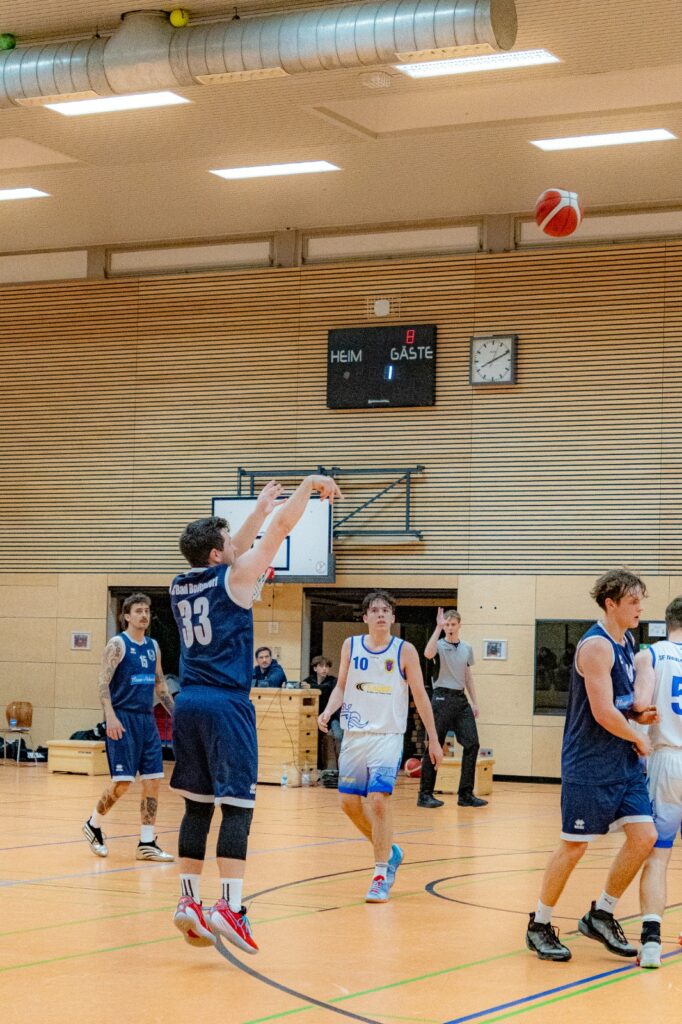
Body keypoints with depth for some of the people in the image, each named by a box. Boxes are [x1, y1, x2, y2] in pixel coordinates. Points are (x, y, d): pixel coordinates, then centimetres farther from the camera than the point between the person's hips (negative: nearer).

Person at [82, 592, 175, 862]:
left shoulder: (153, 647, 13)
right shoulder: (118, 644, -7)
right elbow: (103, 683, -14)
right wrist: (110, 716, -24)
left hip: (147, 718, 7)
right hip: (123, 718, -7)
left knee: (152, 781, 1)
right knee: (122, 782, -9)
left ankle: (147, 843, 6)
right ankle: (94, 824, 15)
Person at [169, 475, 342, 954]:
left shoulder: (181, 585, 12)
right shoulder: (233, 577, -5)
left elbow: (233, 553, 30)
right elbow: (282, 528, -1)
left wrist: (259, 509, 39)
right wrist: (311, 485, 13)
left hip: (189, 702, 7)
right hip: (226, 704, -7)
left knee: (197, 804, 11)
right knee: (237, 805, -7)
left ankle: (189, 902, 12)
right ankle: (228, 906, -15)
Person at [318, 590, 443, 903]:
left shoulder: (404, 651, -4)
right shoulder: (351, 646, 4)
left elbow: (420, 696, 2)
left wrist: (433, 739, 3)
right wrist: (328, 711, -6)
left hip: (388, 736, -4)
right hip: (354, 734, 4)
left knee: (379, 800, -16)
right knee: (349, 802, 5)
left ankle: (381, 876, -7)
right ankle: (389, 851, 29)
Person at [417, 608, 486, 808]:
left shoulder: (467, 648, 13)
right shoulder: (440, 646, -4)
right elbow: (428, 653, -28)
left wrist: (474, 702, 16)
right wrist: (438, 627, -28)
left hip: (461, 698, 6)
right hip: (442, 697, -6)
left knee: (472, 743, -2)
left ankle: (465, 794, 5)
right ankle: (425, 794, 2)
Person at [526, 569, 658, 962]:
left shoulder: (627, 643, 11)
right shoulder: (597, 646, -17)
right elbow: (603, 713, -23)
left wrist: (638, 713, 2)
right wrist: (639, 738, -8)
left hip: (624, 763, 8)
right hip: (589, 767, -8)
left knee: (645, 836, 1)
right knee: (575, 846, -1)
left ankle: (601, 915, 16)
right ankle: (540, 926, 14)